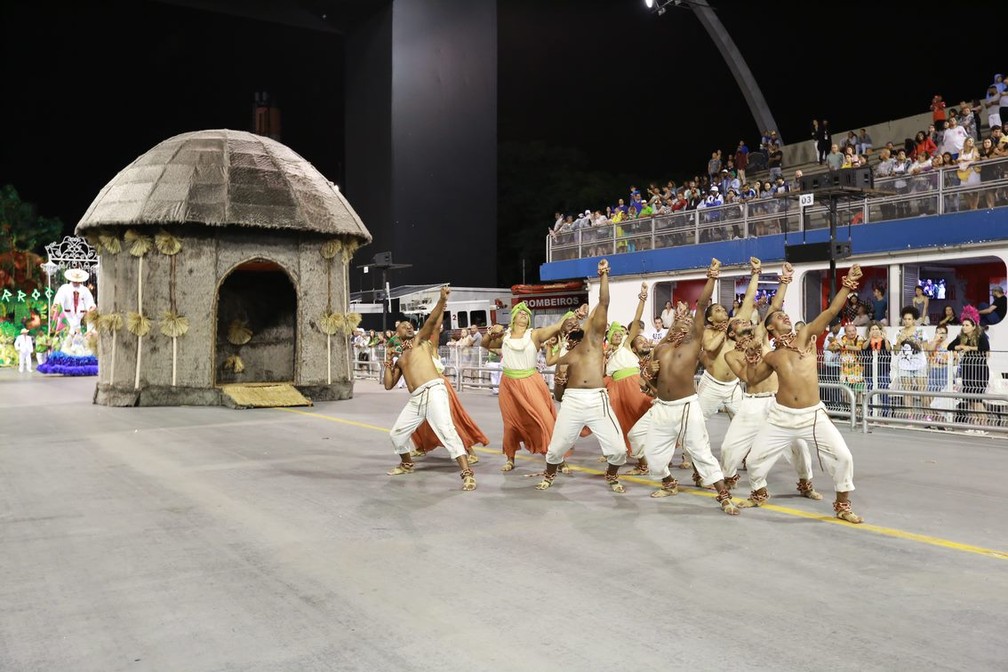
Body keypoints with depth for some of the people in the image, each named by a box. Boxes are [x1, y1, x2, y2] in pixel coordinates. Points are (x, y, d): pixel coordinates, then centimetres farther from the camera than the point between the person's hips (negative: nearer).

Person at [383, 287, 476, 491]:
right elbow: (388, 385, 20)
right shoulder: (399, 359, 25)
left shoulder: (420, 340, 12)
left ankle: (467, 473, -24)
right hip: (416, 400, 7)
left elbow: (431, 321, -6)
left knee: (446, 430, -21)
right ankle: (407, 464, 41)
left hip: (433, 391, -7)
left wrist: (442, 300, -22)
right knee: (396, 433, 15)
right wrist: (388, 362, 13)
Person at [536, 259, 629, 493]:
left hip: (598, 401, -2)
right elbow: (558, 395, 18)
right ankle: (549, 475, 37)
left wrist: (604, 275, 4)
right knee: (556, 447, 6)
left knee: (618, 449, -4)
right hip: (572, 402, 2)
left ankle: (612, 476, 27)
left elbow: (604, 304, 7)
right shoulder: (563, 359, 19)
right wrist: (559, 383, -4)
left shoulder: (594, 338, 15)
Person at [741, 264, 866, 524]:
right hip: (782, 416, 2)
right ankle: (759, 494, 34)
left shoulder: (805, 336, 3)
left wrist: (848, 284, -14)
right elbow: (752, 379, 16)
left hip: (813, 415, -1)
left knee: (842, 456, -9)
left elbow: (830, 312, -6)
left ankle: (843, 505, 12)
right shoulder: (771, 357, 8)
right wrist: (752, 357, 1)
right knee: (755, 458, 5)